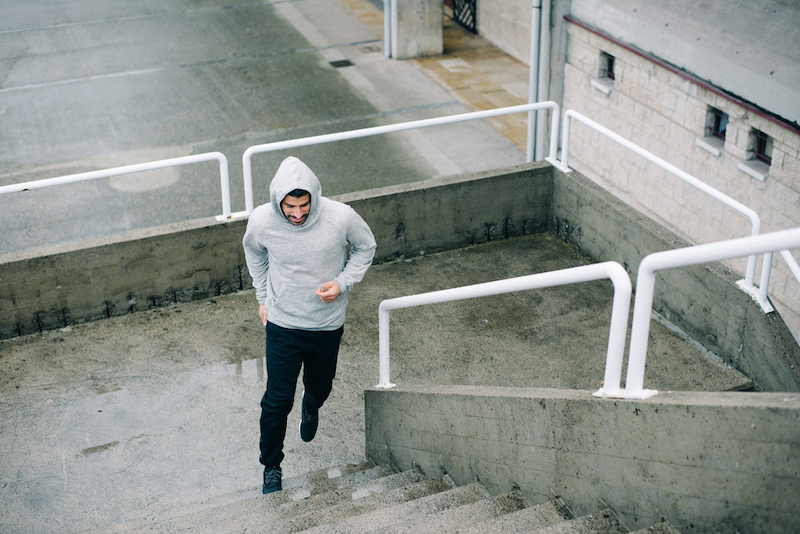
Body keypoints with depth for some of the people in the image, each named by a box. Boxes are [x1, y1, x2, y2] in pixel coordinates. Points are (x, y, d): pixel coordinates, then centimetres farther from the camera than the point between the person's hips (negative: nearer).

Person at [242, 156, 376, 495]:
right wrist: (263, 297, 8)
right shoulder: (261, 221, -22)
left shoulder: (341, 217, -25)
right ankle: (271, 465, 30)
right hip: (282, 324, -1)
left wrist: (342, 283, -17)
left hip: (328, 324, 1)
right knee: (277, 400, 3)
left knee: (320, 388, 23)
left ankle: (311, 408, 62)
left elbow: (365, 247, -3)